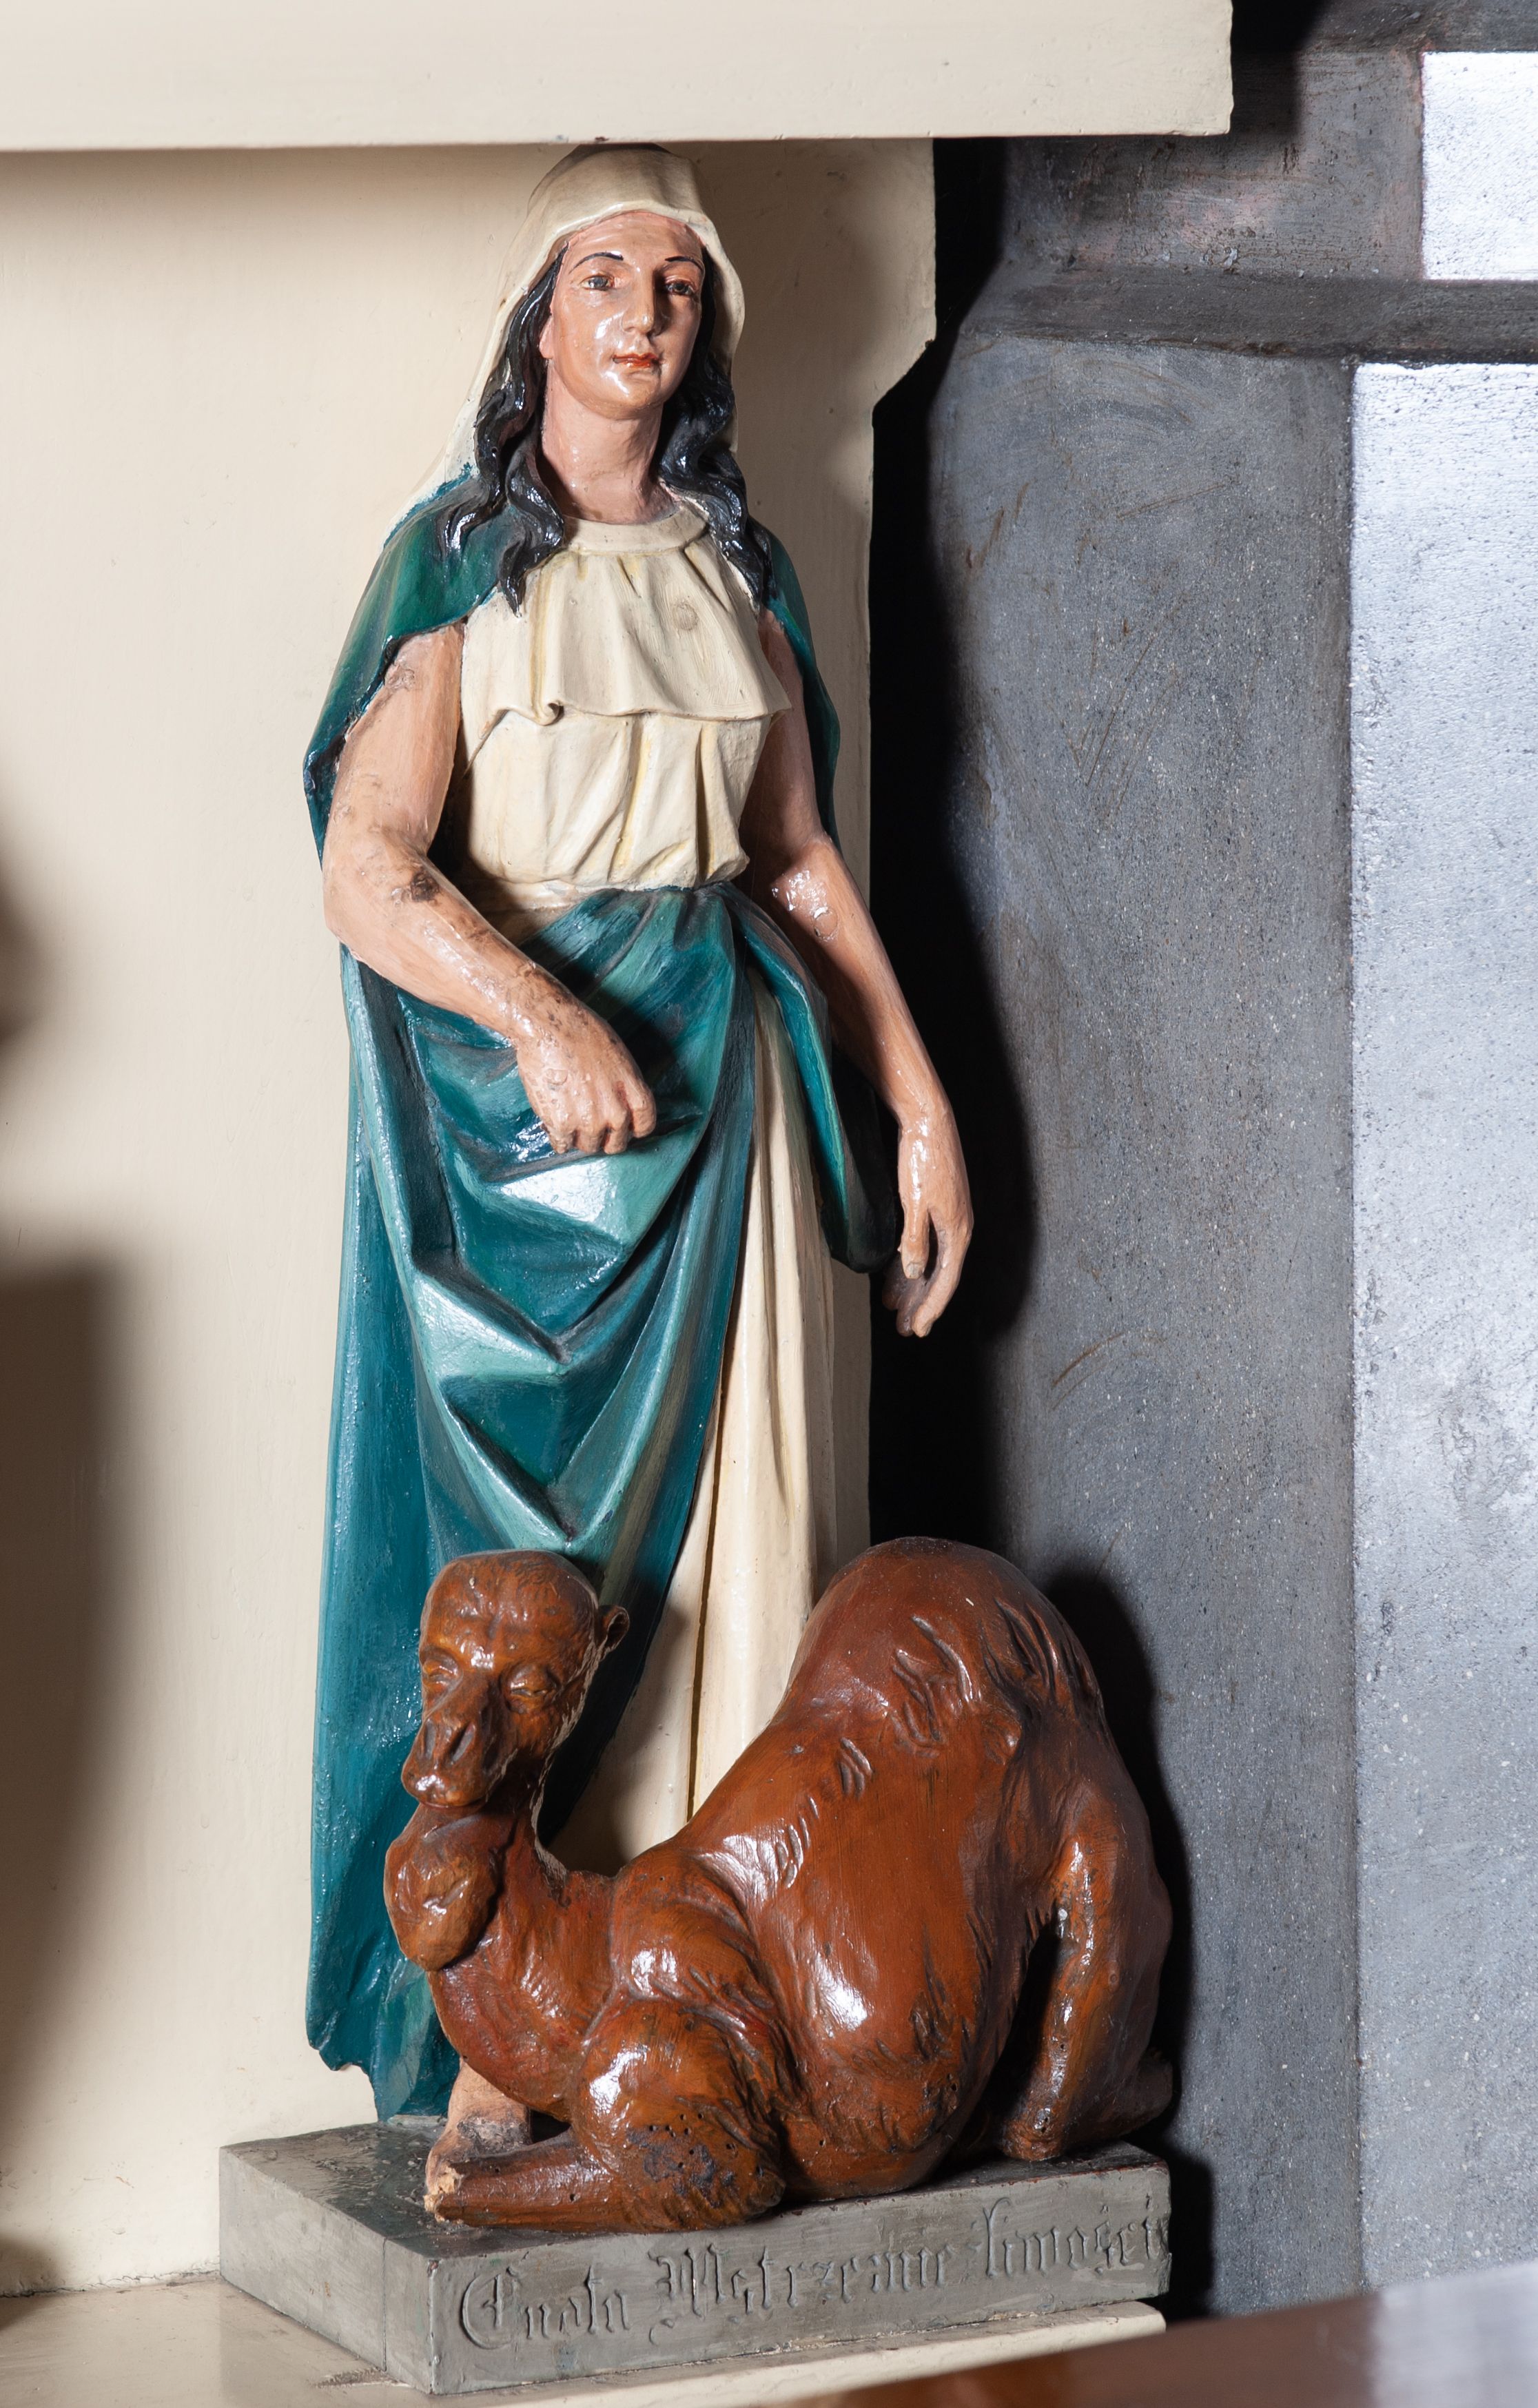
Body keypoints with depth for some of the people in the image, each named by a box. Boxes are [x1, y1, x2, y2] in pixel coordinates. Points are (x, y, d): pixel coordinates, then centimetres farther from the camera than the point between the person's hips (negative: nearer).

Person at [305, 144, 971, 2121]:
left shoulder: (733, 566, 12)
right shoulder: (462, 559, -3)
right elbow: (368, 872, -13)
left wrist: (919, 1103, 13)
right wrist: (540, 1014, -30)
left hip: (718, 1086, 5)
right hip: (513, 1079, -4)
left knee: (736, 1528, 2)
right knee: (520, 1545, -5)